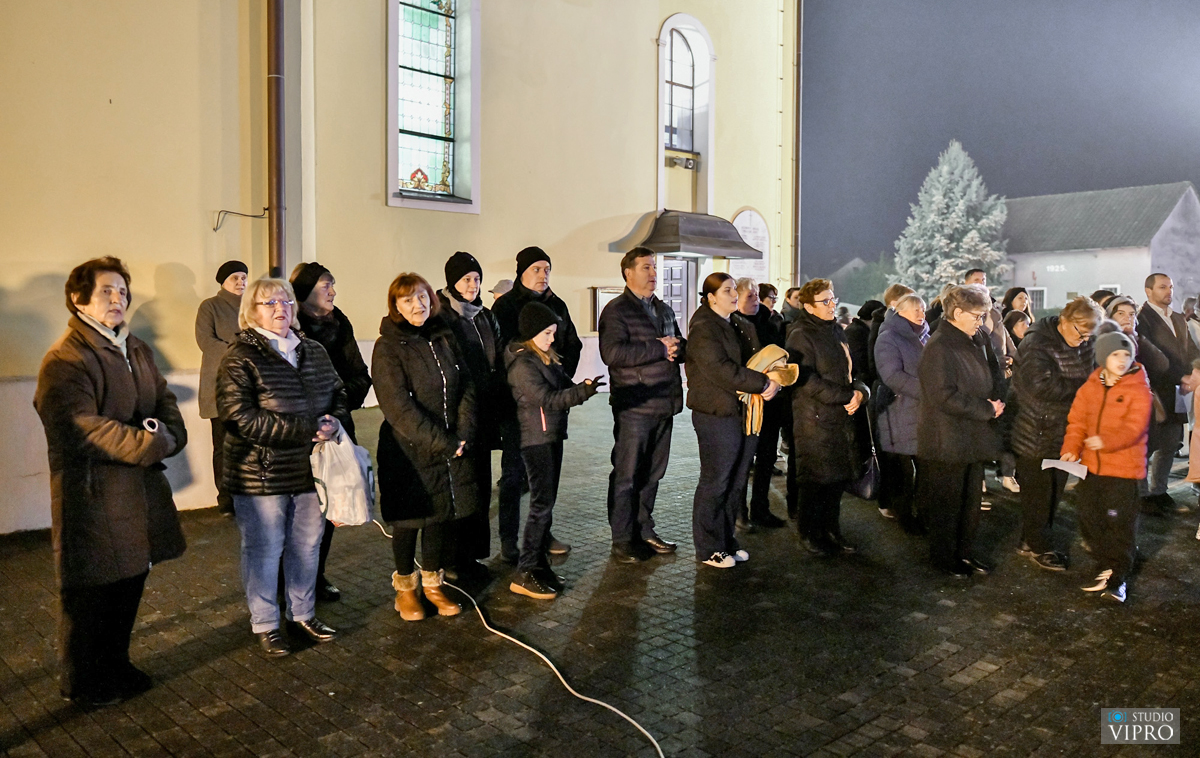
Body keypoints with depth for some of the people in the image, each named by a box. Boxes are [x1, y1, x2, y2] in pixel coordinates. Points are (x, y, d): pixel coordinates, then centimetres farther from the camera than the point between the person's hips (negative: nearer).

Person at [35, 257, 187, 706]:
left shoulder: (137, 350, 13)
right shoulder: (64, 360, -14)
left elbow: (166, 403, 11)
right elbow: (84, 428, -23)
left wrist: (164, 435, -10)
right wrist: (146, 444, -20)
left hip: (142, 489, 8)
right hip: (93, 495, -8)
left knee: (130, 584, 18)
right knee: (89, 593, 7)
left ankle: (115, 666, 37)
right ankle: (82, 682, 26)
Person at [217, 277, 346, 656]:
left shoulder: (314, 352, 10)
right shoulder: (241, 358, -10)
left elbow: (339, 394, 16)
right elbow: (239, 417, -20)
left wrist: (335, 422, -8)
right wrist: (304, 430, -22)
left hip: (310, 470, 6)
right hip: (261, 475, -5)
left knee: (308, 546, 16)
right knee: (264, 551, 7)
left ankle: (304, 613, 33)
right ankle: (265, 624, 24)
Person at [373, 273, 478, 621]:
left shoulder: (445, 338, 7)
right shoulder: (388, 347, -10)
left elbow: (467, 387, 5)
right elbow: (398, 407, -17)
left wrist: (462, 434, -8)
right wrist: (440, 443, -19)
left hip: (453, 447, 5)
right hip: (409, 452, -5)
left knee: (444, 515, 13)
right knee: (409, 521, 10)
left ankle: (433, 583, 31)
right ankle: (406, 588, 29)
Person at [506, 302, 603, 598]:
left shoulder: (547, 358, 13)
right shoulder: (523, 364, -15)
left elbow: (563, 388, 11)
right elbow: (546, 398, -23)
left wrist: (583, 387, -10)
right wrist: (582, 391, -33)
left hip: (552, 435, 9)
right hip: (536, 438, -9)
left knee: (547, 502, 12)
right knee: (542, 504, -8)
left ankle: (540, 563, 21)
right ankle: (524, 574, -2)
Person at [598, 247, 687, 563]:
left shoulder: (664, 310, 17)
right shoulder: (616, 310, -7)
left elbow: (682, 347, 23)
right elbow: (612, 353, -22)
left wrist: (677, 348, -2)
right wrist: (659, 349, -18)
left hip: (664, 404, 7)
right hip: (634, 406, -7)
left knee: (652, 474, 15)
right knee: (626, 475, 1)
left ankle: (644, 530, 29)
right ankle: (622, 540, 12)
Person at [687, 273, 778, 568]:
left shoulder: (739, 325, 17)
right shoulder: (703, 328, -11)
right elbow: (722, 370, -21)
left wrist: (773, 382, -4)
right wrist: (764, 383, -19)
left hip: (744, 412, 8)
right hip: (716, 414, -8)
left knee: (736, 482, 13)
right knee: (715, 482, 0)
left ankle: (727, 540, 25)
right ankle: (708, 549, 12)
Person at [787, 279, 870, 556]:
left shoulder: (837, 331, 16)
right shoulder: (800, 336, -11)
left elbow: (850, 368, 21)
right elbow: (807, 380, -19)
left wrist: (860, 391, -1)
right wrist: (846, 396, -17)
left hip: (841, 417, 8)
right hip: (814, 419, -8)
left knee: (839, 477, 13)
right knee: (815, 480, -1)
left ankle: (831, 531, 26)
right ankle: (809, 534, 14)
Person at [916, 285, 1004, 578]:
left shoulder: (979, 342, 9)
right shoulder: (939, 347, -17)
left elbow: (991, 380, 21)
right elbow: (944, 396, -24)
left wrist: (995, 402, -1)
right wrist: (986, 409, -18)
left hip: (974, 437, 8)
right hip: (947, 441, -8)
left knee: (972, 498, 17)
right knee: (946, 502, 4)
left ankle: (965, 551, 32)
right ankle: (943, 557, 19)